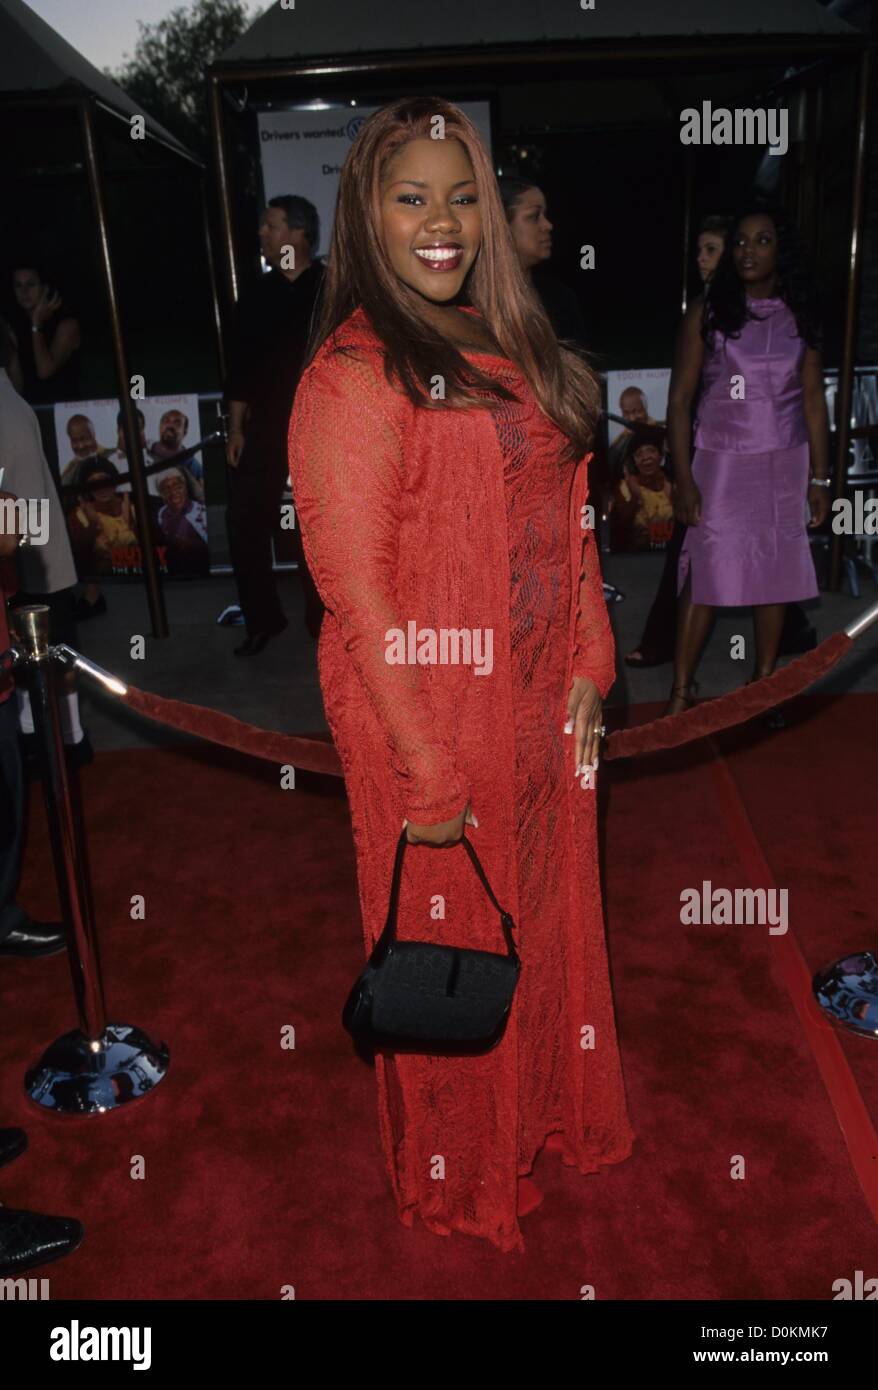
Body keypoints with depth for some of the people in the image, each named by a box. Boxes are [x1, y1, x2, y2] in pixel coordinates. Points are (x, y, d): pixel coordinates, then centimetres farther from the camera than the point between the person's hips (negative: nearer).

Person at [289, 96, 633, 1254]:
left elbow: (569, 520, 11)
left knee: (551, 920, 22)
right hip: (431, 717, -7)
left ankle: (553, 1115, 50)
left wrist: (589, 666, 4)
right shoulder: (350, 378, -14)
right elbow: (356, 590, -17)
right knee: (452, 941, 13)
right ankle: (464, 1179, 40)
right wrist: (427, 771, -17)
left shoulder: (514, 347, 9)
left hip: (544, 709, 7)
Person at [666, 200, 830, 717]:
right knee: (706, 574, -4)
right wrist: (684, 480, -10)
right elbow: (680, 400, -4)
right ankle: (682, 690, 4)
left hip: (784, 465, 3)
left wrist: (820, 479, 3)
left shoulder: (800, 314, 5)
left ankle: (764, 684, 18)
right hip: (721, 462, -3)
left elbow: (814, 400, 6)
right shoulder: (708, 311, -3)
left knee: (776, 572, 6)